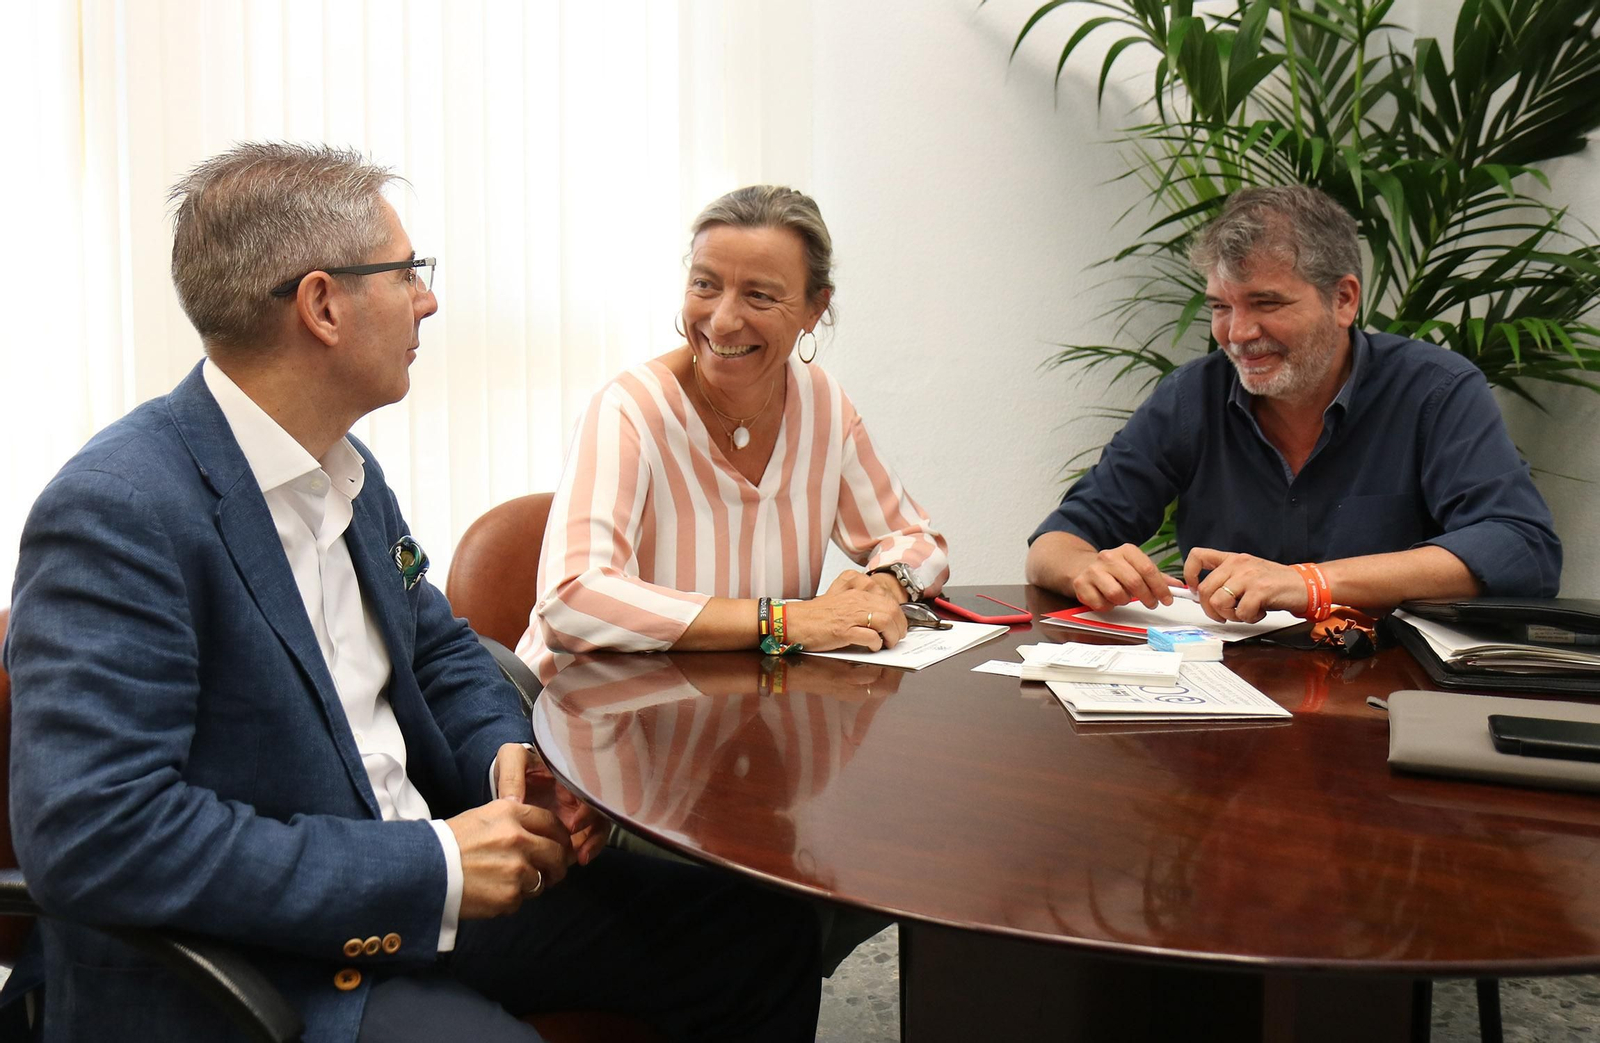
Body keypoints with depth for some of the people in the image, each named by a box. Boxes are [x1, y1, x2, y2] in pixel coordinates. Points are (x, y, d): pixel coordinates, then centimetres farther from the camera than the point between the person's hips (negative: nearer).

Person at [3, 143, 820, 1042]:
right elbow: (93, 836, -27)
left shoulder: (350, 472, 7)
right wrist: (429, 867, -25)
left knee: (765, 931, 1)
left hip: (425, 885, 9)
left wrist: (508, 755, -2)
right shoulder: (116, 514, -20)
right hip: (248, 969, -8)